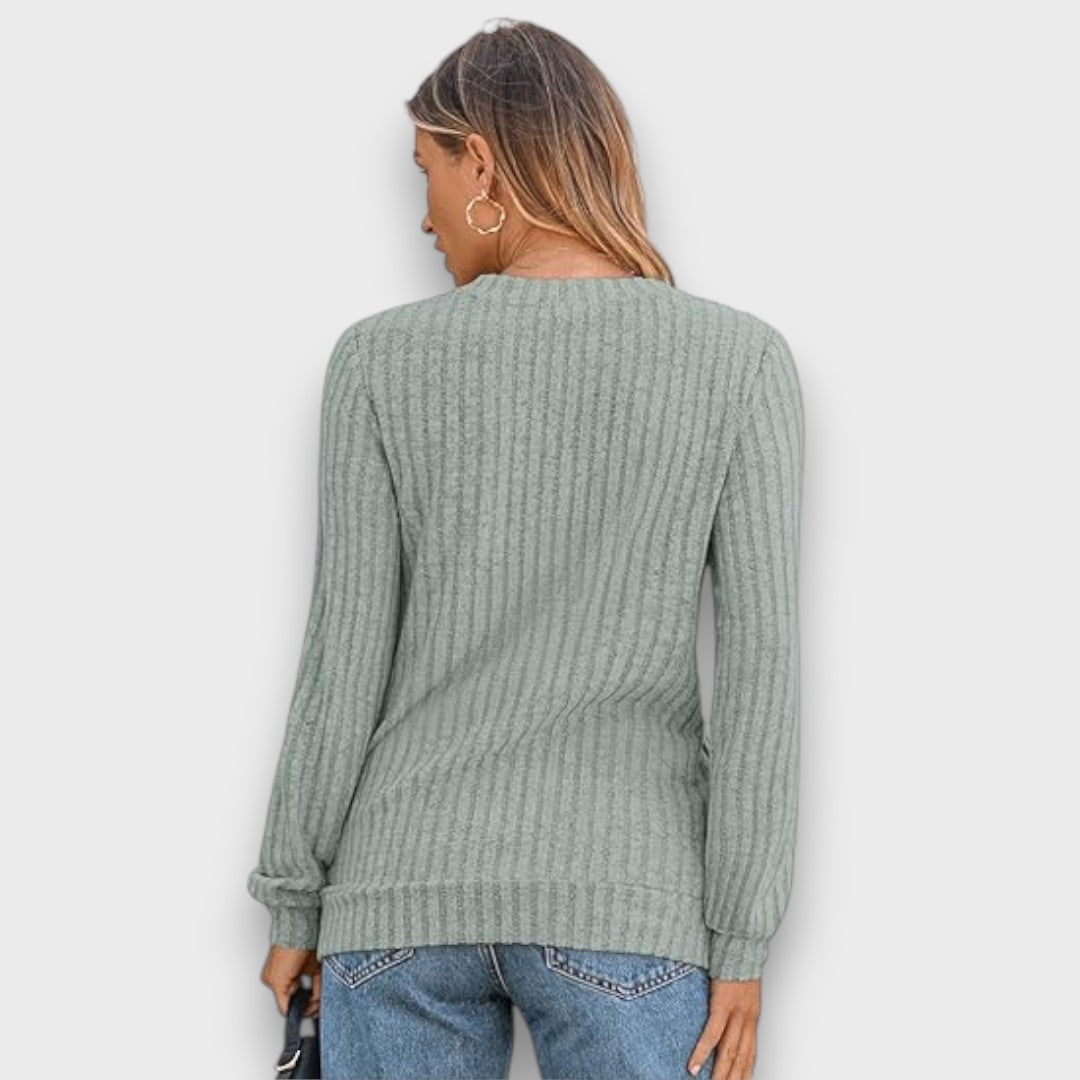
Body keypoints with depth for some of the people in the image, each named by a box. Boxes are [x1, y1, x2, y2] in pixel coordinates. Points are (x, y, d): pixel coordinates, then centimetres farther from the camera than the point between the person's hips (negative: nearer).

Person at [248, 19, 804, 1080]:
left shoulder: (384, 360, -2)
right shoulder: (741, 359, -3)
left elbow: (344, 659, -3)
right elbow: (759, 661, -7)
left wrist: (294, 906, 8)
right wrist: (742, 943, -2)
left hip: (413, 885, 1)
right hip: (618, 898, -1)